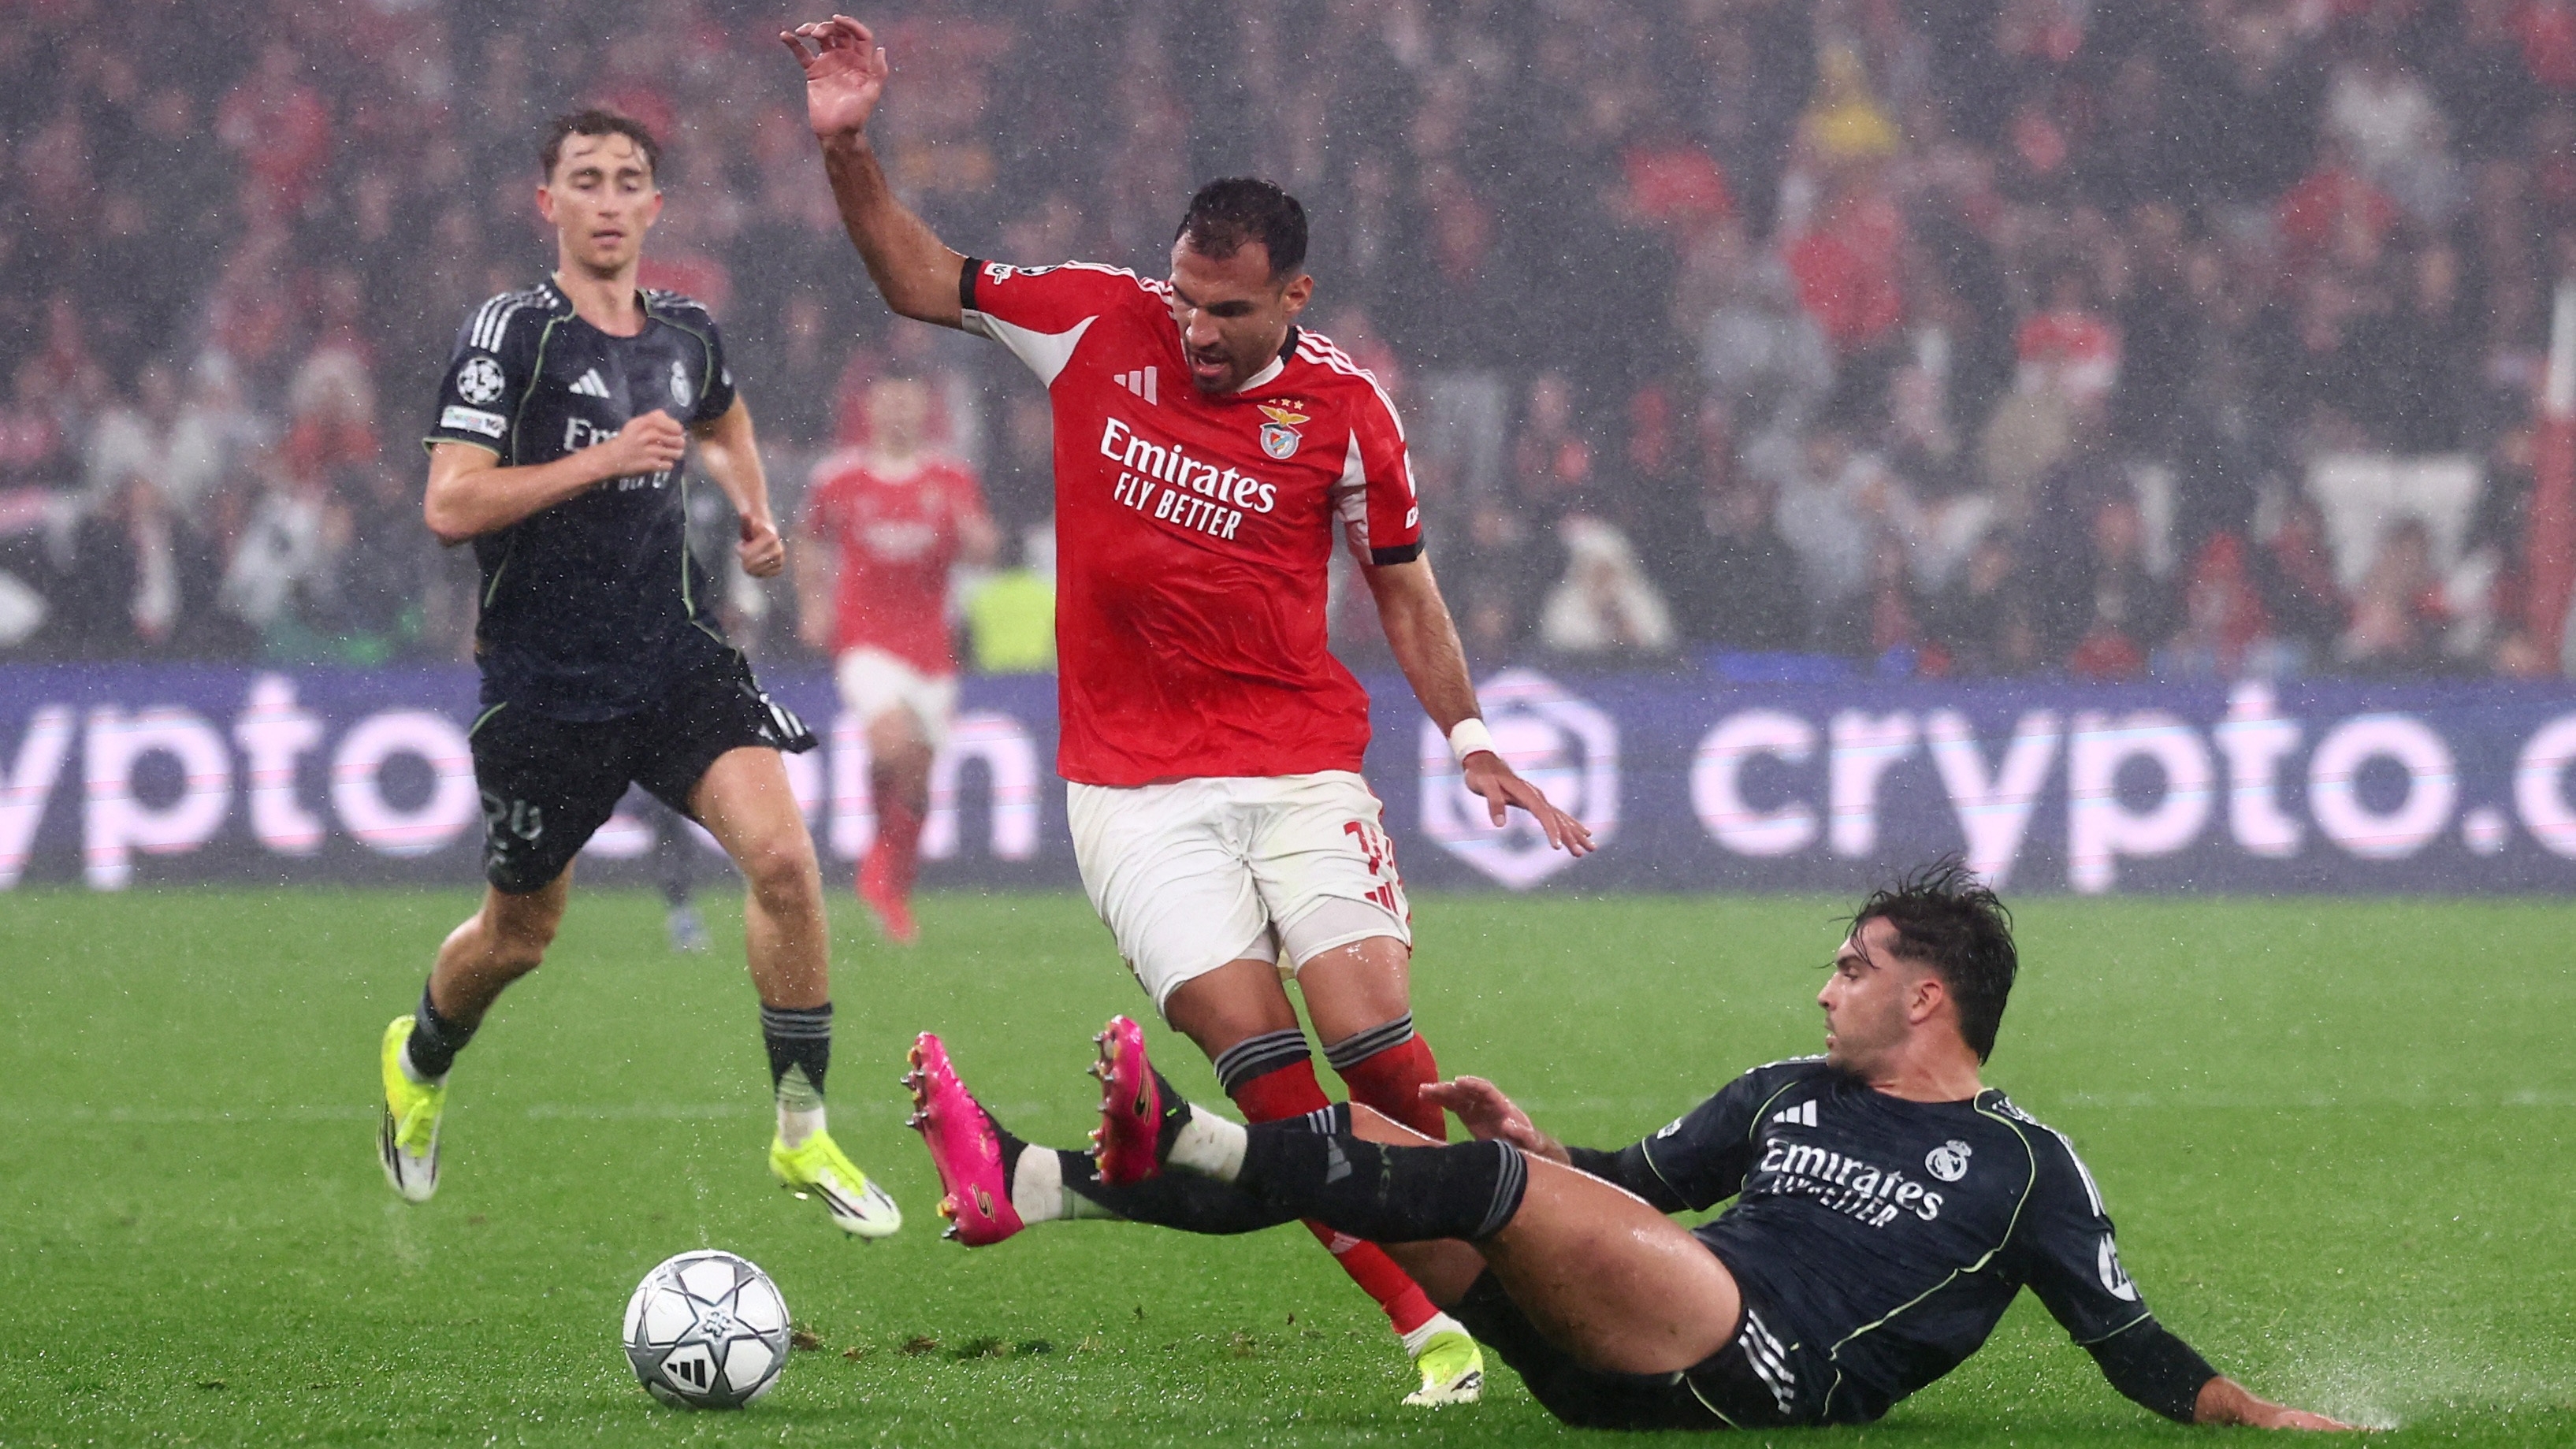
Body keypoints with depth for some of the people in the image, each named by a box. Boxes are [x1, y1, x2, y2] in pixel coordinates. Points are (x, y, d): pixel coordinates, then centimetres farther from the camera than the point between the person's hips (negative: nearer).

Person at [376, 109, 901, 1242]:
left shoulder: (684, 334, 7)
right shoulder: (510, 332, -11)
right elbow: (449, 507, -20)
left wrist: (753, 511, 15)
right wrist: (602, 459, -24)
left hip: (675, 660, 3)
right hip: (545, 682, -3)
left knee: (783, 857, -19)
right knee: (519, 935, 12)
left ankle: (802, 1133, -7)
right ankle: (420, 1062, 46)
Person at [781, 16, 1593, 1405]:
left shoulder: (1342, 407, -2)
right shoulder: (1099, 321, -1)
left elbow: (1401, 583, 10)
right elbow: (921, 281, 11)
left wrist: (1470, 742, 3)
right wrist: (847, 150, -2)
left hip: (1302, 768, 0)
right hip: (1134, 785, 1)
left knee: (1379, 1049, -16)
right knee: (1264, 1069, -12)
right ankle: (1428, 1329, -8)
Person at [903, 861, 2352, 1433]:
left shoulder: (2026, 1166, 9)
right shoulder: (1788, 1095, 28)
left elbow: (2132, 1343, 8)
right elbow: (1638, 1184, 32)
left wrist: (2260, 1416, -4)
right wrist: (1531, 1141, 15)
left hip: (1776, 1376, -7)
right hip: (1615, 1375, 7)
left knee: (1495, 1184, -27)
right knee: (1374, 1152, -5)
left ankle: (1180, 1150, -34)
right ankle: (1026, 1186, -15)